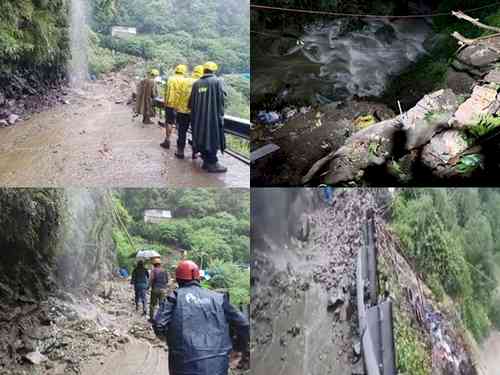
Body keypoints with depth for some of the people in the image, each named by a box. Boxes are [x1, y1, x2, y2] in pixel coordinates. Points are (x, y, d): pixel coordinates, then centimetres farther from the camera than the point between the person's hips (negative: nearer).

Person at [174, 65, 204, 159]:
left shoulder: (184, 81, -4)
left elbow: (179, 95, -3)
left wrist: (177, 107, 6)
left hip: (183, 110, 1)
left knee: (182, 131, 11)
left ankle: (180, 151, 14)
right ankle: (195, 152, 14)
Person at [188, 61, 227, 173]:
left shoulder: (196, 83, 9)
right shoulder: (217, 81, -5)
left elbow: (191, 102, 12)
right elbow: (221, 99, -12)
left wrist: (195, 113, 23)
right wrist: (220, 114, -3)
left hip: (199, 117, 5)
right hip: (213, 116, -5)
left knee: (203, 138, 14)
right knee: (212, 138, 0)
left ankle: (206, 161, 20)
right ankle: (212, 163, 1)